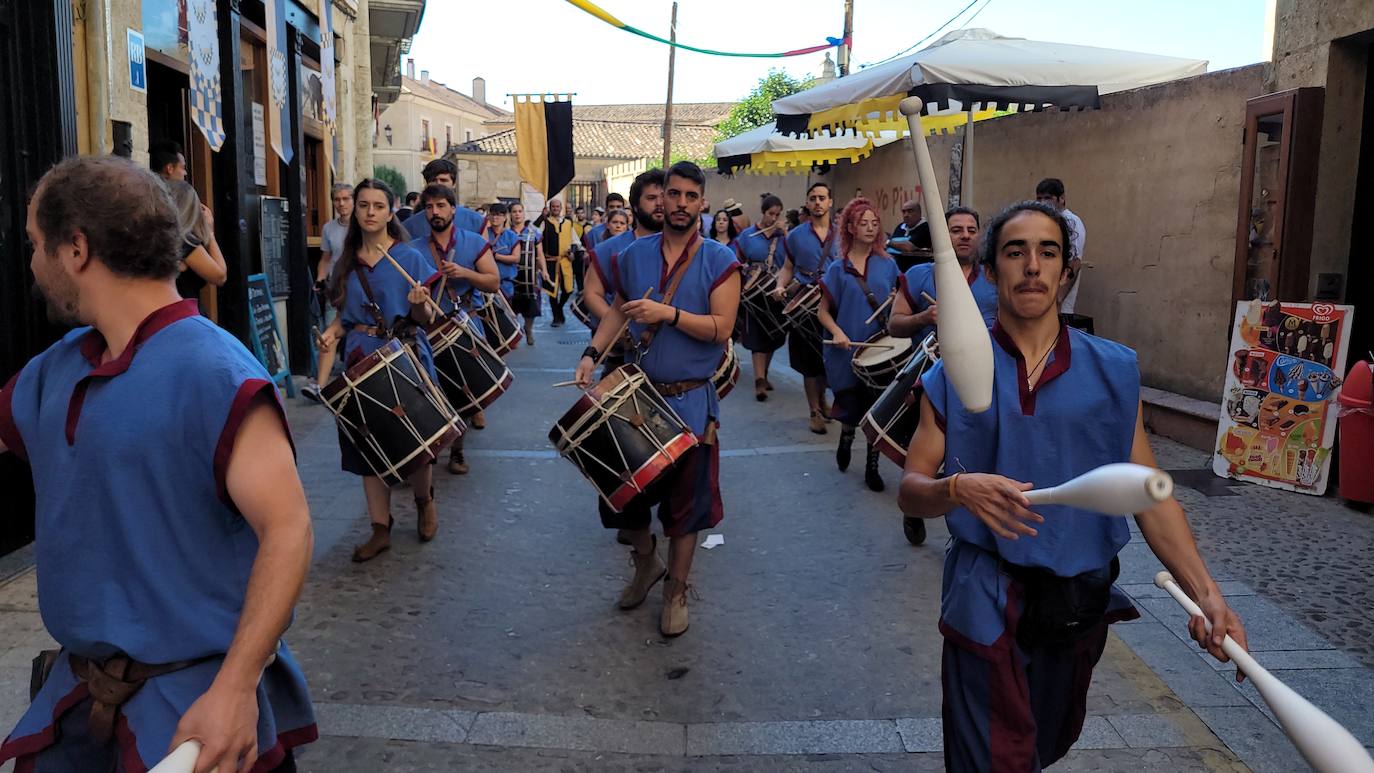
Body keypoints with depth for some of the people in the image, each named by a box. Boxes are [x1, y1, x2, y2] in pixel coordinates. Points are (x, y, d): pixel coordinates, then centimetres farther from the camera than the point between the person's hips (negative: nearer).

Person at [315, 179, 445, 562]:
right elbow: (346, 316, 16)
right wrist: (332, 333, -4)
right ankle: (380, 529, 15)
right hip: (362, 362, 4)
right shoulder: (347, 263, 9)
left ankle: (424, 501, 32)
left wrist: (419, 304, -24)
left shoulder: (409, 258, -3)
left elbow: (426, 318, -3)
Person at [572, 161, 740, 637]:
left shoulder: (719, 261, -7)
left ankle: (676, 590, 23)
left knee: (685, 496, 5)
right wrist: (592, 354, 1)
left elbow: (721, 328, -15)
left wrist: (668, 313, -25)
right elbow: (618, 309, 14)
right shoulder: (635, 254, 5)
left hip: (690, 400, -3)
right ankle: (646, 562, 37)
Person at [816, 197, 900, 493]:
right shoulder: (838, 269, 0)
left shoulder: (887, 265, 6)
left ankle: (872, 467, 17)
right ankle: (845, 440, 41)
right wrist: (837, 332, -17)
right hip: (848, 352, -1)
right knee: (852, 408, 8)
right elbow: (824, 310, 1)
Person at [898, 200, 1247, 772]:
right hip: (988, 601, -3)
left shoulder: (1113, 371, -1)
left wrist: (1204, 591, -13)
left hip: (1081, 598, 3)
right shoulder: (955, 377, -5)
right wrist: (957, 488, -29)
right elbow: (910, 489, -7)